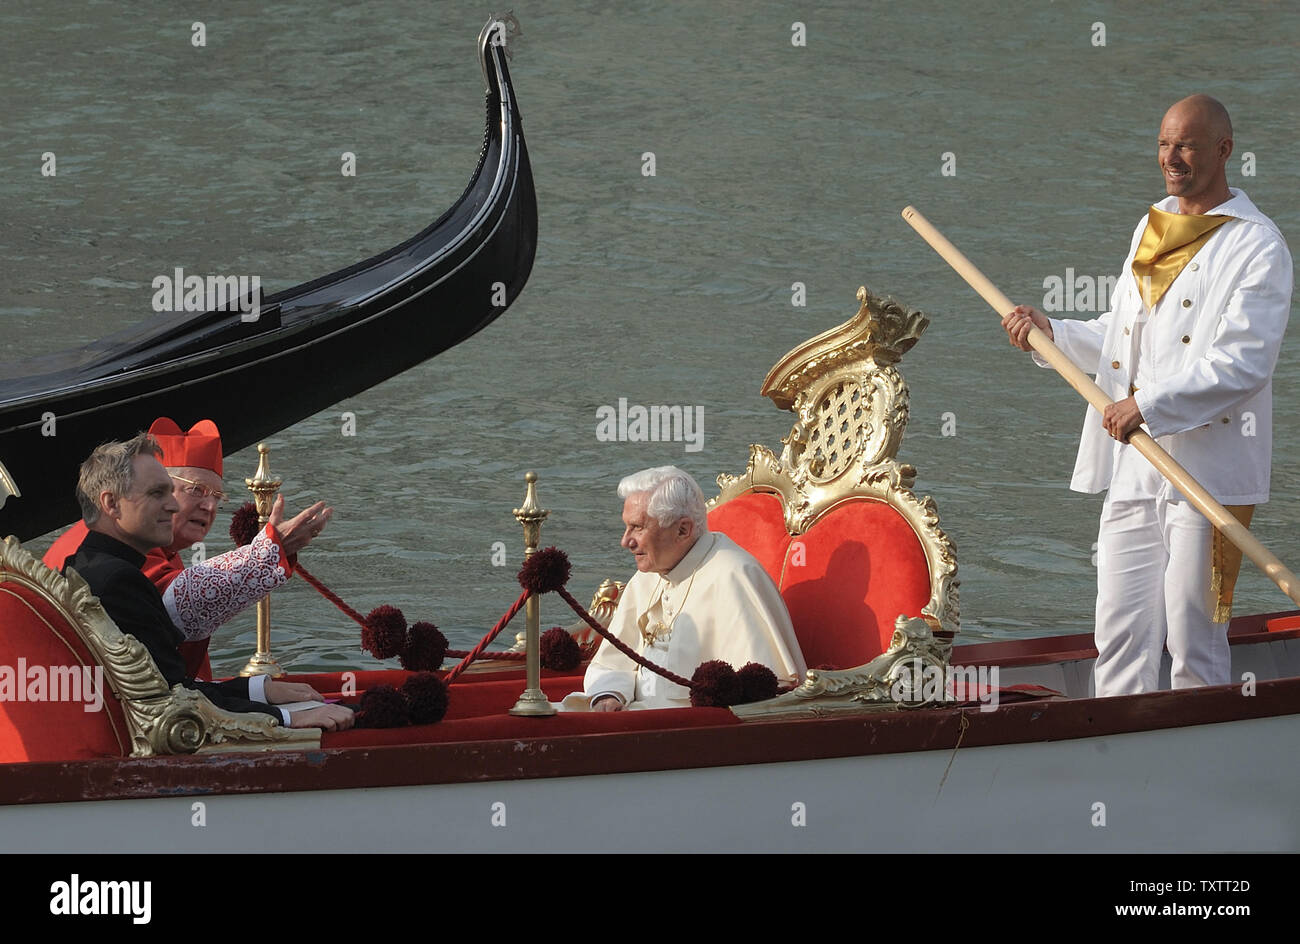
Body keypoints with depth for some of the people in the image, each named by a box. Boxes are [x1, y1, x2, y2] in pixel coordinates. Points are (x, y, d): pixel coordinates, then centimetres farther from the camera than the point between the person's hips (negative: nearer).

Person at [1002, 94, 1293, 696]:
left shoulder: (1256, 246, -5)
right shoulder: (1151, 230, 18)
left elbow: (1242, 363, -15)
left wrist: (1149, 405, -20)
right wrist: (1051, 333, 11)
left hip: (1207, 470, -6)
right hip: (1132, 466, 6)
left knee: (1193, 635, -3)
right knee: (1120, 629, 4)